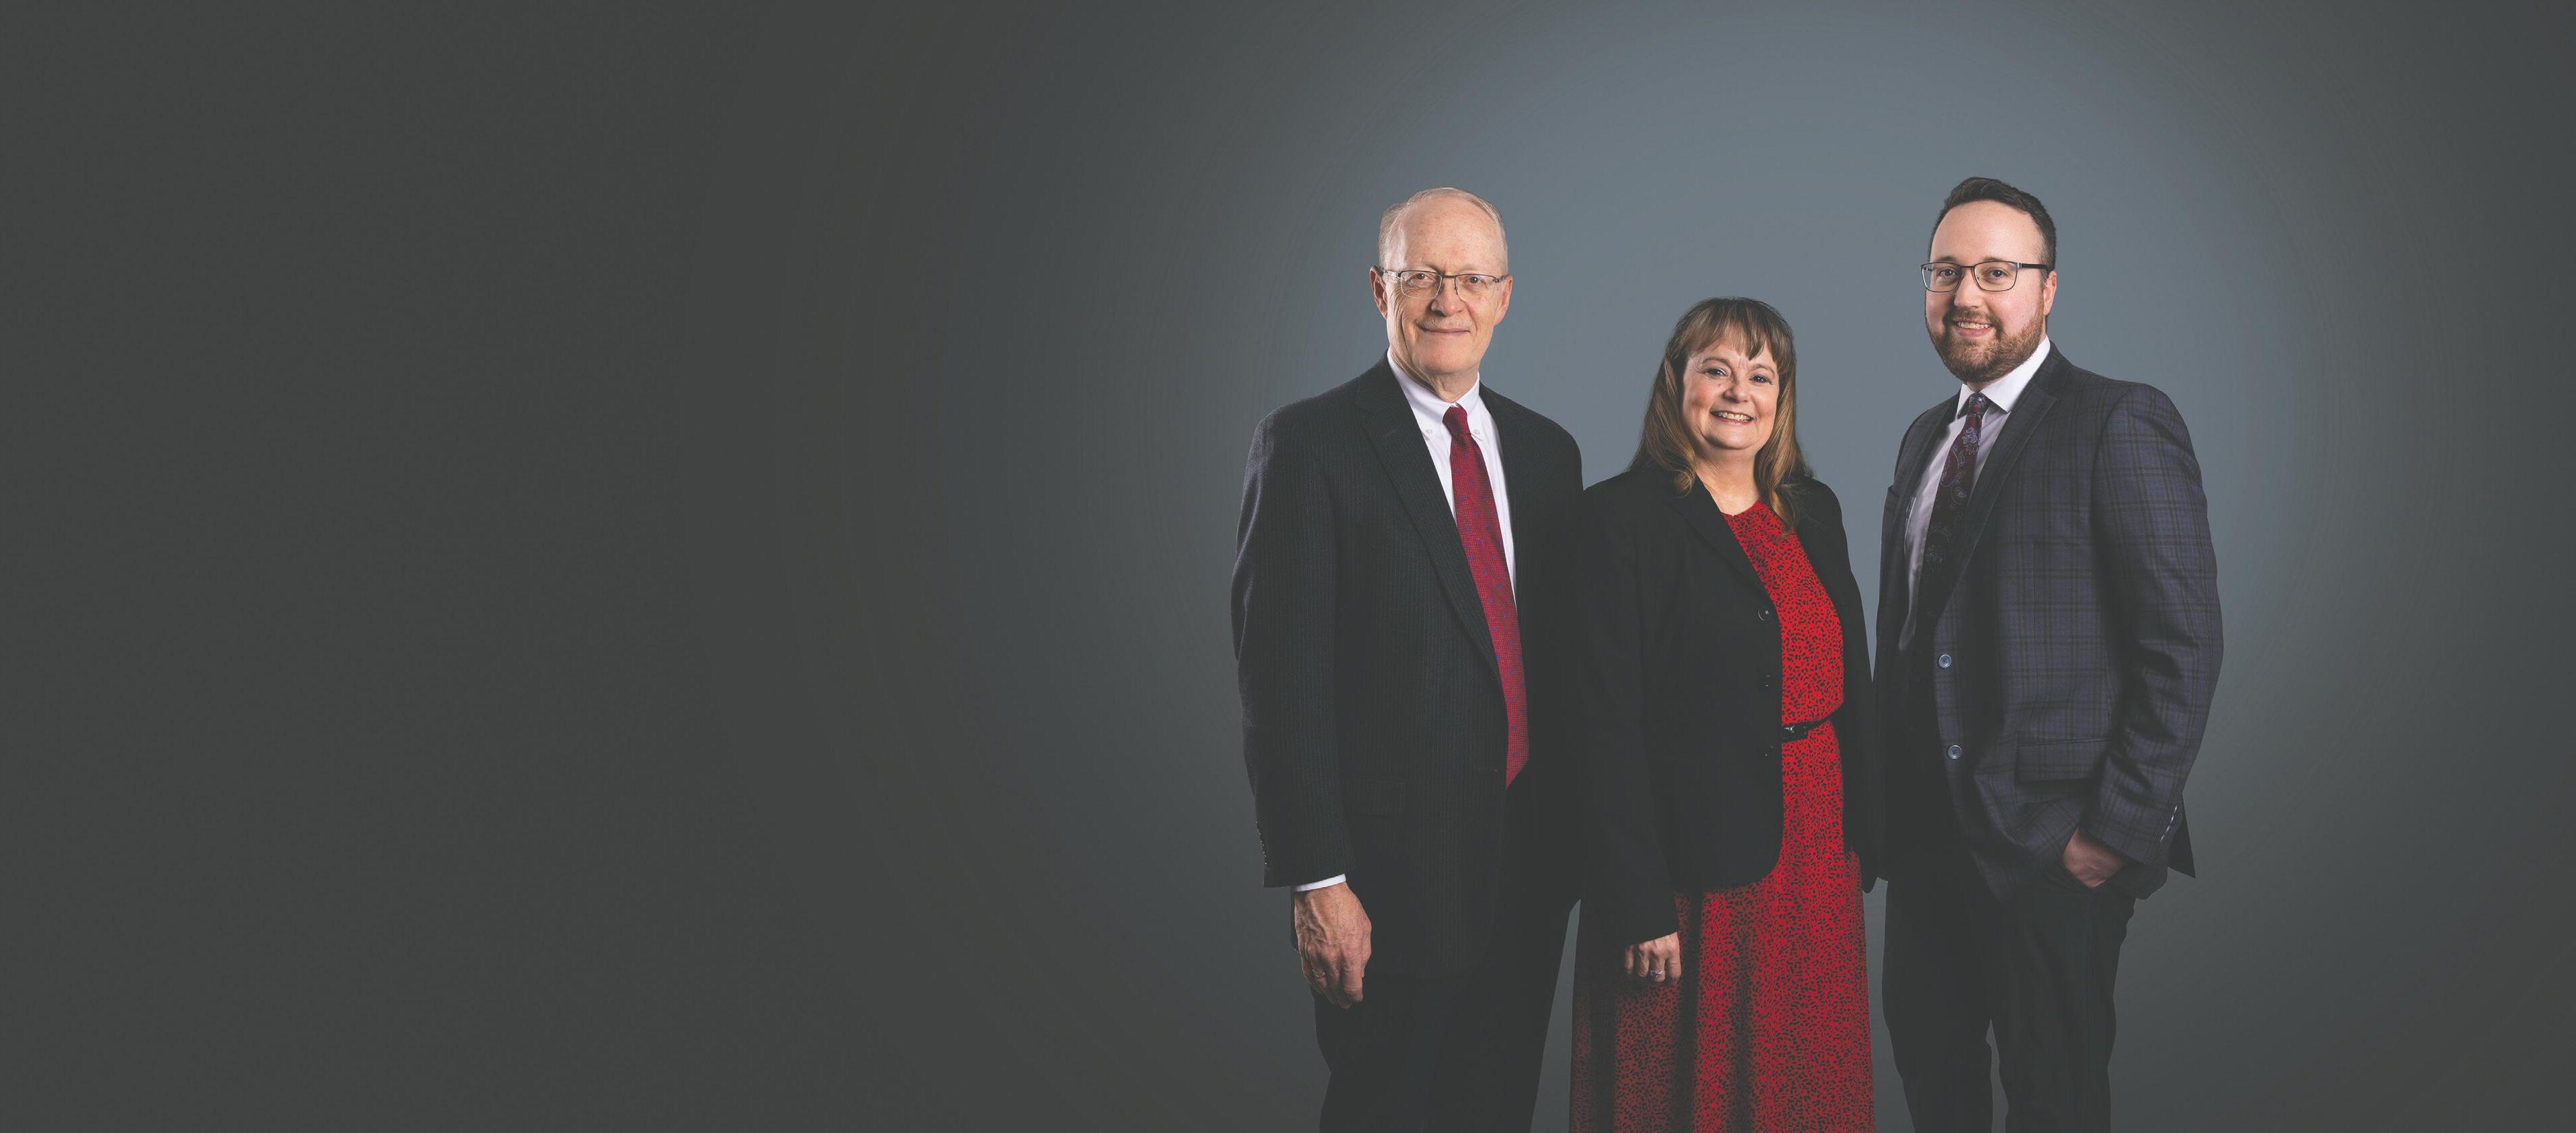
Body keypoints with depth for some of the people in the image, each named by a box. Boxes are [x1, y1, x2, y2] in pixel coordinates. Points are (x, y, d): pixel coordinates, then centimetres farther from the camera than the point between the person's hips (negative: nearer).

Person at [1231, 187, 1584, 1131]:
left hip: (1529, 866, 6)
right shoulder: (1311, 444, -8)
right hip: (1395, 867, -5)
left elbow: (1565, 660, 14)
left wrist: (1580, 838, 11)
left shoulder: (1545, 450, 11)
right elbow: (1280, 677, -13)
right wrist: (1317, 880, -17)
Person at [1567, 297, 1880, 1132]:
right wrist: (1639, 906, -17)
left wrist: (1863, 841, 9)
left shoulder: (1814, 509, 10)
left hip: (1816, 849, 6)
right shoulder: (1621, 516, -10)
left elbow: (1853, 684, 13)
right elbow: (1610, 724, -14)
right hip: (1697, 864, -6)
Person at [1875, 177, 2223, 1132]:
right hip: (1927, 825, 7)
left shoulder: (2119, 425, -11)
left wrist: (2123, 827, -18)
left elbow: (2183, 642, -15)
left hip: (2053, 837, -7)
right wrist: (1888, 792, 12)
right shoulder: (1926, 437, 13)